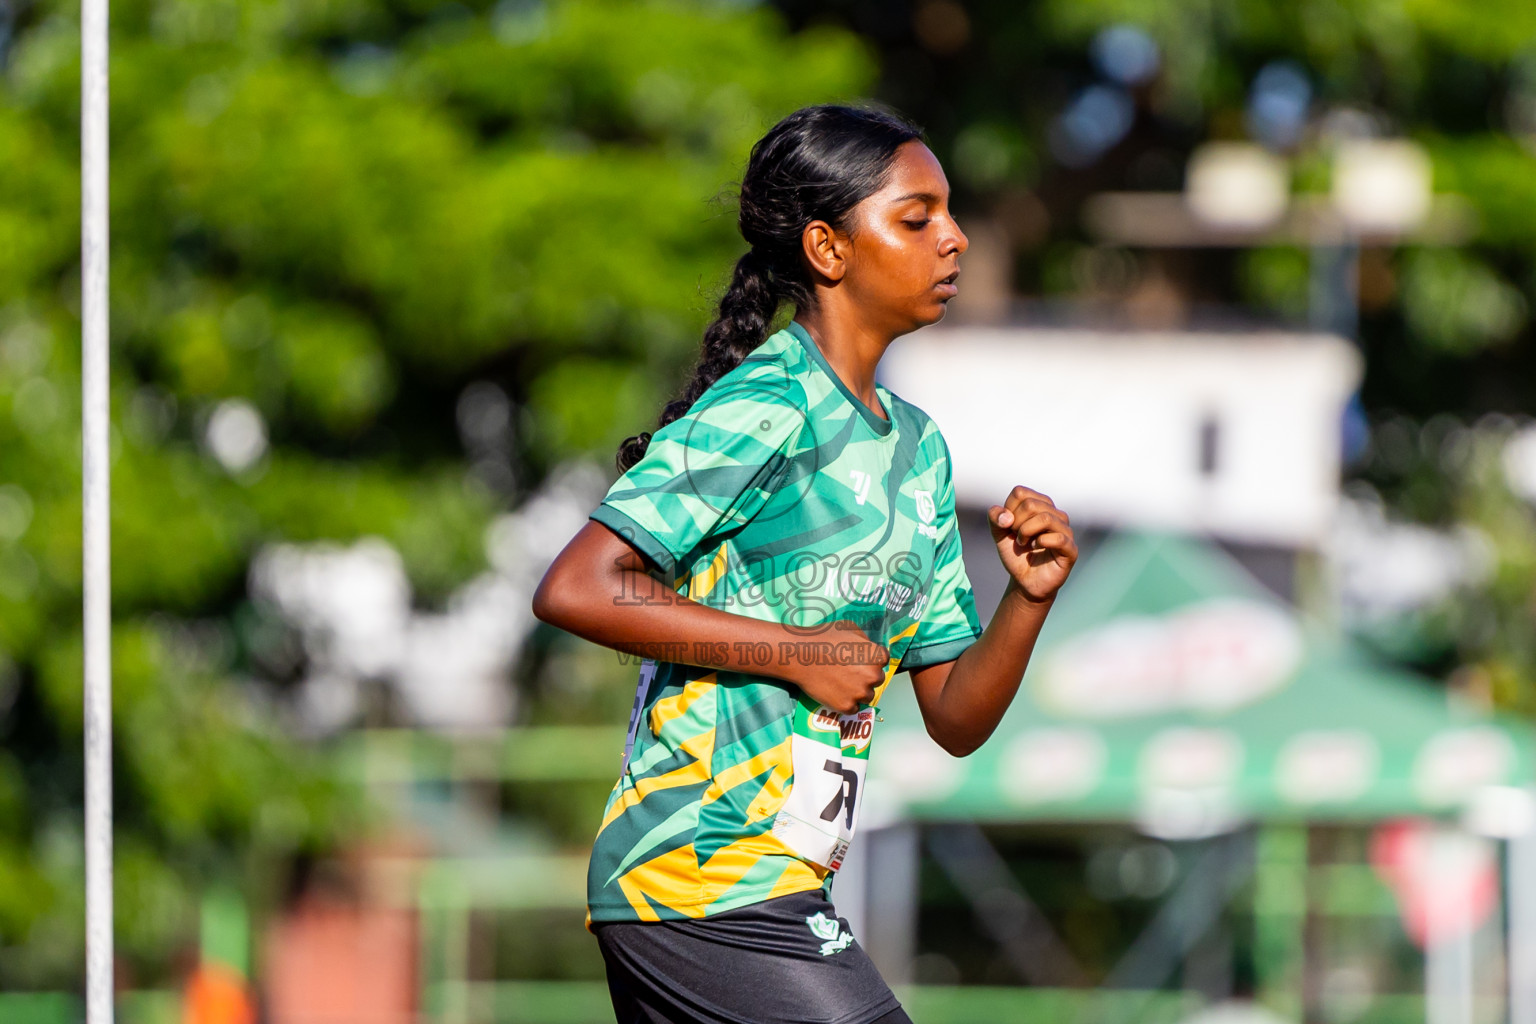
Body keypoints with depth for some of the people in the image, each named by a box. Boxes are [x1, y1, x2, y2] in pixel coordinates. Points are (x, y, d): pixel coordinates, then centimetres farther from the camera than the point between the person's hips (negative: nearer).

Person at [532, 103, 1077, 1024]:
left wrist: (1029, 600, -2)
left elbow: (956, 720, 17)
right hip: (710, 885, -9)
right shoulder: (764, 408, -10)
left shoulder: (916, 448, 17)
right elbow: (574, 591, -20)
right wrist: (799, 653, -16)